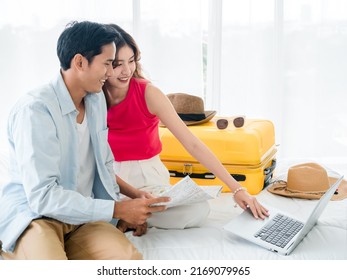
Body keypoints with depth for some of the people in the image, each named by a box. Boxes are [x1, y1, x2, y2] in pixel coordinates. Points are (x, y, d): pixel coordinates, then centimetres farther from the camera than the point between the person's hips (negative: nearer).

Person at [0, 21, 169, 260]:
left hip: (82, 215, 7)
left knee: (129, 257, -24)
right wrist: (118, 209, -19)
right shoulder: (35, 109, -16)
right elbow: (42, 196, -22)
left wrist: (133, 195, 6)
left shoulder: (96, 100, 9)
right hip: (34, 216, -6)